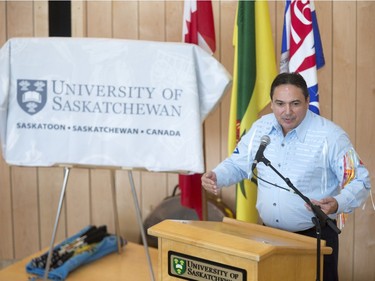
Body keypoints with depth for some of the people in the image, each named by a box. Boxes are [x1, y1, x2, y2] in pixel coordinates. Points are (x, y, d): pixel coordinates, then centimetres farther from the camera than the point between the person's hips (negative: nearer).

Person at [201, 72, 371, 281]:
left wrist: (337, 205, -32)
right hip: (269, 234, 5)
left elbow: (359, 182, -13)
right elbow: (237, 165, 13)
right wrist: (216, 177, -8)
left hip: (315, 236, -4)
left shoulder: (331, 136, -14)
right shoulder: (261, 128, 2)